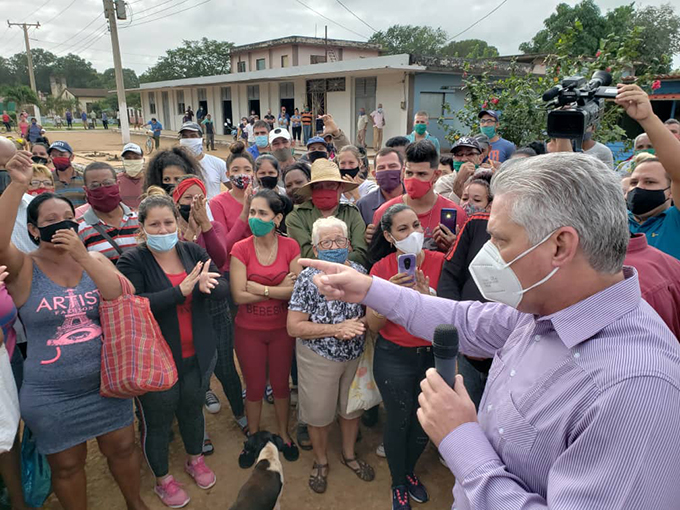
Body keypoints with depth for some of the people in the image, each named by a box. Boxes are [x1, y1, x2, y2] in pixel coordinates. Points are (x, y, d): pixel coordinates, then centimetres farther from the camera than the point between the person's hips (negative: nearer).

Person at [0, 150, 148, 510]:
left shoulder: (94, 259, 0)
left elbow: (122, 296, -15)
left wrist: (81, 254, -23)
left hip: (105, 383, 3)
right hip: (51, 395, -3)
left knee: (122, 448, 18)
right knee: (67, 465, 15)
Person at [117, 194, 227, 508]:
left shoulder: (194, 252, -2)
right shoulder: (132, 261, -13)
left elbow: (224, 289, -8)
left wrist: (206, 285, -30)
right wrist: (181, 291, -32)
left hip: (197, 355, 4)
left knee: (192, 410, 23)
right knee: (157, 421, 13)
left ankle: (195, 460, 50)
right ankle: (162, 479, 39)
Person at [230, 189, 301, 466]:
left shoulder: (290, 247, -8)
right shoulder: (241, 249, -11)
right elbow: (239, 296, -17)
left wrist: (260, 288, -19)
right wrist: (280, 289, -16)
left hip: (282, 329, 1)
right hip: (249, 330, 0)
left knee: (280, 384, 16)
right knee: (254, 387, 14)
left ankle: (284, 433, 41)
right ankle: (253, 438, 39)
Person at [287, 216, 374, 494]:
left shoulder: (359, 271, -5)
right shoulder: (308, 278, -16)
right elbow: (294, 327, -18)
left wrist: (361, 325, -14)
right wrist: (337, 329, -25)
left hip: (355, 355, 4)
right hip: (319, 359, -3)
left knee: (351, 407, 22)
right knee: (319, 413, 14)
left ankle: (349, 454, 49)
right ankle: (321, 461, 42)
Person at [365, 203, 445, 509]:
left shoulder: (438, 262, -9)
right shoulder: (382, 268, -12)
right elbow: (373, 324, -11)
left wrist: (428, 295, -26)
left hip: (432, 355, 2)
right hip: (394, 358, -2)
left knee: (424, 423, 18)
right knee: (398, 423, 13)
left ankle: (410, 471, 49)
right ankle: (398, 485, 41)